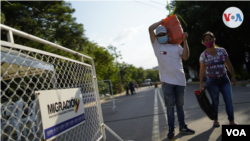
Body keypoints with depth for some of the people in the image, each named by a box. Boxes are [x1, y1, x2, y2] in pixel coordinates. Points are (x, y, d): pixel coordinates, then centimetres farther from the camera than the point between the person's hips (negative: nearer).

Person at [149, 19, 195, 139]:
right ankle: (171, 129, 10)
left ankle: (182, 126, 23)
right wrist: (162, 21, 6)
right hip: (167, 81, -2)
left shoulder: (176, 46, 10)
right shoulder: (156, 45, 4)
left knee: (180, 104, 13)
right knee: (170, 105, 2)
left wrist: (185, 41, 0)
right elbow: (150, 28, -5)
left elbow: (185, 56, 0)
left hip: (180, 79, 3)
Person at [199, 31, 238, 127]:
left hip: (224, 80, 2)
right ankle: (215, 120, 24)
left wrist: (233, 76, 9)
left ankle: (231, 121, 9)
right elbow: (202, 70, -2)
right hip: (212, 82, -2)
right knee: (215, 102, 5)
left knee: (229, 101, -1)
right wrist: (201, 84, -4)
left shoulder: (222, 51, 2)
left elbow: (228, 65, 9)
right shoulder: (203, 55, -4)